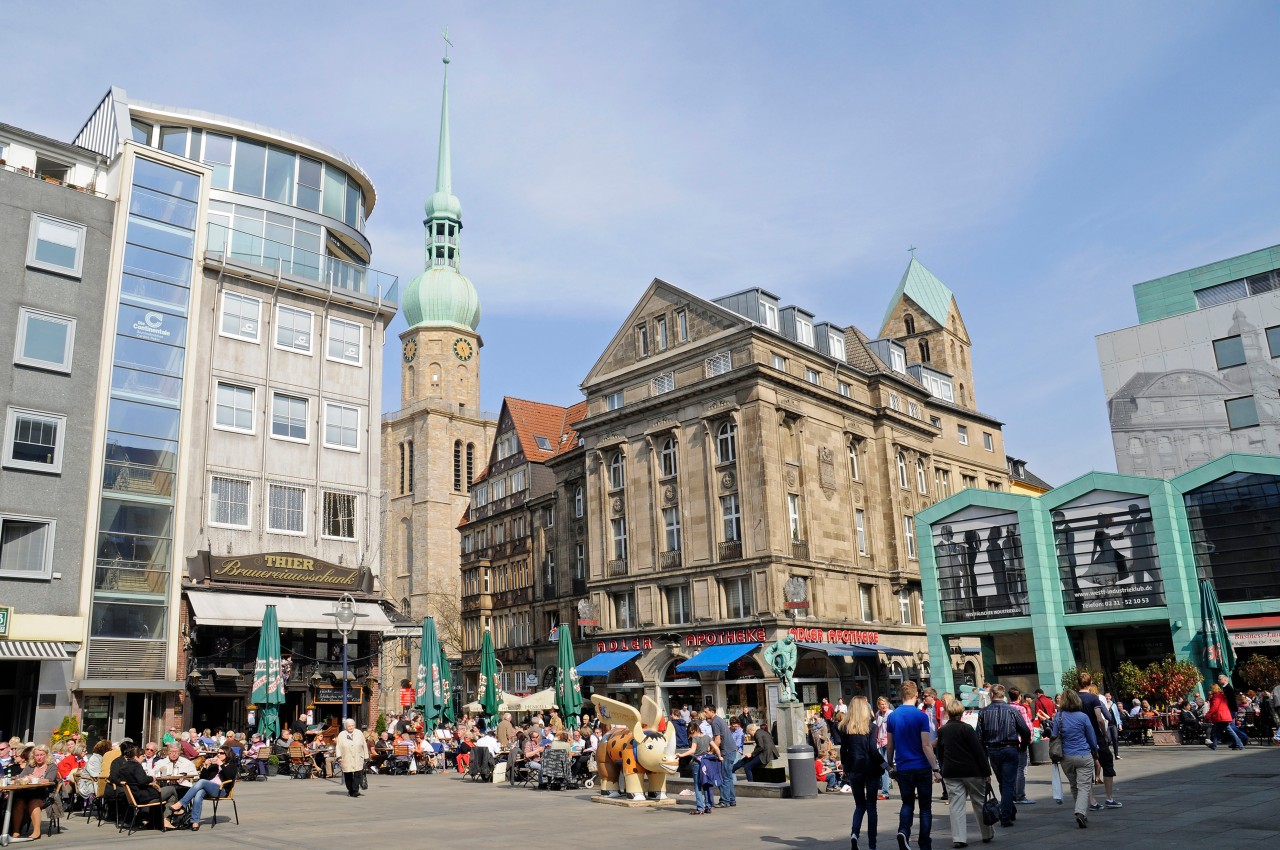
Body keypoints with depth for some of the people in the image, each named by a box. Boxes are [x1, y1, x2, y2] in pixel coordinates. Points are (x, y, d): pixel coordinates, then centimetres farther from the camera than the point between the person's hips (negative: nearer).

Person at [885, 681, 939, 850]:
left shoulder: (892, 716, 1)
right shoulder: (921, 716, -11)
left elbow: (890, 746, 7)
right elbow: (926, 745, -15)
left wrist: (890, 766, 18)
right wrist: (935, 769, -11)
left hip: (903, 769, 3)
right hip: (922, 767, -3)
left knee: (907, 804, 15)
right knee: (925, 807, 9)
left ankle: (903, 831, -9)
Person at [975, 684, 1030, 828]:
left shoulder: (983, 712, -2)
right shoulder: (1012, 711, -4)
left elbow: (979, 735, -3)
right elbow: (1026, 731, -4)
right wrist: (1022, 748, 13)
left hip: (992, 751, 2)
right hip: (1010, 750, -2)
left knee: (1002, 783, 18)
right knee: (1009, 784, 1)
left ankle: (1011, 812, 28)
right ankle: (1006, 816, -5)